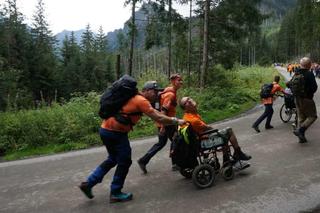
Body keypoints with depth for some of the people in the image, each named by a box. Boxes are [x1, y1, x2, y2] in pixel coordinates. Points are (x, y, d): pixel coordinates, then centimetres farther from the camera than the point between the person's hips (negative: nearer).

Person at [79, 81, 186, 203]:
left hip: (107, 129, 10)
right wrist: (177, 121, -5)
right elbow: (158, 118, -17)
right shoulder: (142, 101, -12)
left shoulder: (136, 98, 18)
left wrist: (171, 119, 12)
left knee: (113, 159, 24)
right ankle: (115, 193, 18)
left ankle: (88, 183, 26)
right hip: (115, 132, -10)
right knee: (124, 162, 6)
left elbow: (155, 113, 19)